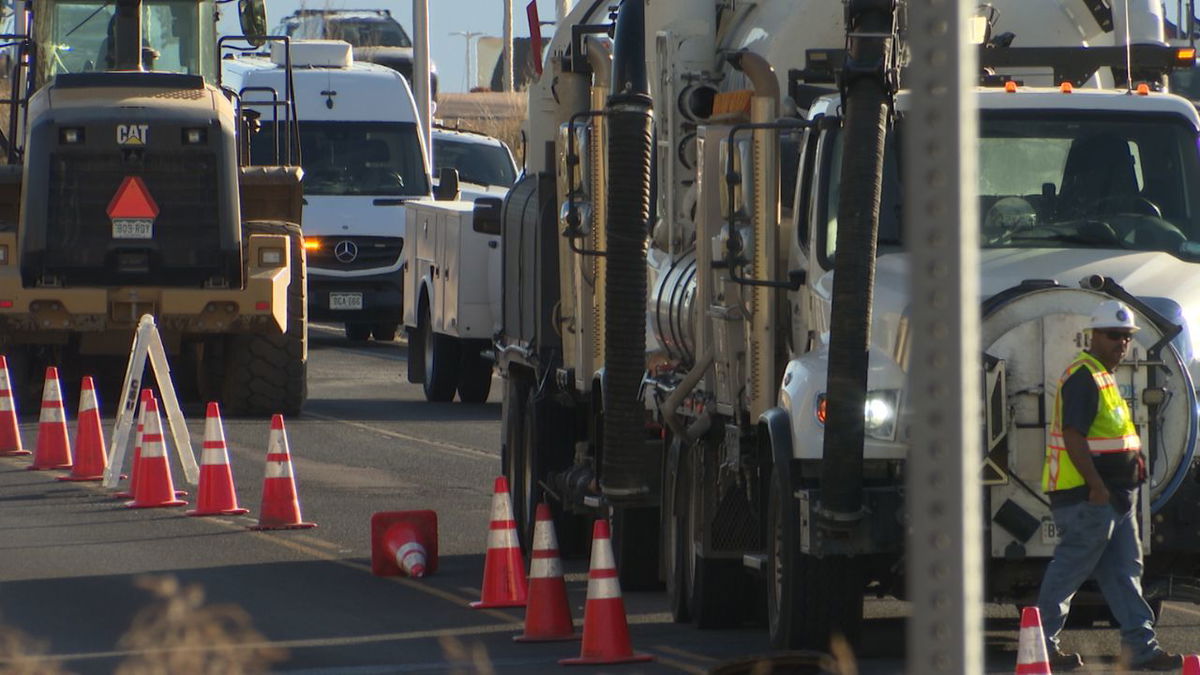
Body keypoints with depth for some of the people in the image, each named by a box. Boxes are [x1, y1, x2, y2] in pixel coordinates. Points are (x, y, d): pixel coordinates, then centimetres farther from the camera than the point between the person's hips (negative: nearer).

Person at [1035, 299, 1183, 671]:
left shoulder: (1103, 376, 19)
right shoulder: (1083, 377, -14)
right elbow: (1072, 436, -22)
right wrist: (1097, 487, -24)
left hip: (1113, 496, 11)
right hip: (1087, 497, -11)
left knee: (1124, 571, 8)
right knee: (1071, 569, -5)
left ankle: (1141, 647, 8)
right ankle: (1041, 643, 2)